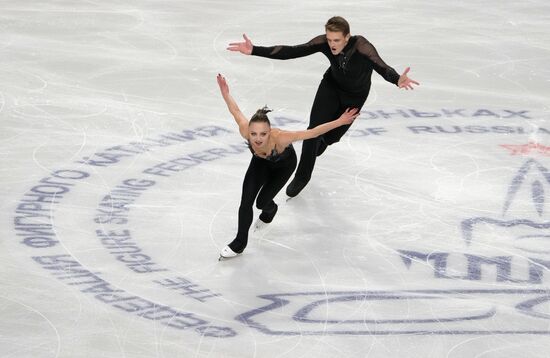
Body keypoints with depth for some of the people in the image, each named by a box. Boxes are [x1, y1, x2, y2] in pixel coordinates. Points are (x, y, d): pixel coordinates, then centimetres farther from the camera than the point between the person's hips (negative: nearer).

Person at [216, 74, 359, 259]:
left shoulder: (279, 138, -48)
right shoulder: (246, 131, -41)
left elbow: (312, 132, -41)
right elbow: (236, 111, -22)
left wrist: (340, 121, -40)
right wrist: (225, 93, -9)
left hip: (284, 164, -2)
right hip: (261, 162, 2)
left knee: (262, 202, -1)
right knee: (246, 201, -8)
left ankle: (270, 210, 41)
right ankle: (240, 243, 15)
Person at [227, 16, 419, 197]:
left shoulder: (361, 47, -42)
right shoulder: (324, 42, -32)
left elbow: (381, 67, -57)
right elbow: (291, 52, -36)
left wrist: (397, 80, -80)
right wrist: (254, 51, -46)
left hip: (355, 96, -1)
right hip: (331, 86, 1)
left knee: (332, 135, 13)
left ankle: (312, 150, 50)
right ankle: (302, 177, 13)